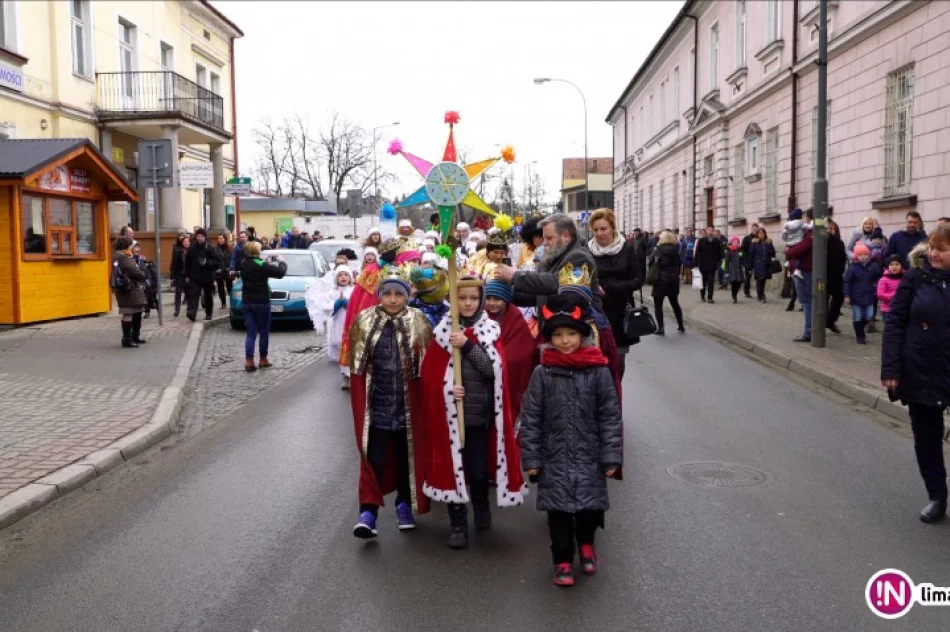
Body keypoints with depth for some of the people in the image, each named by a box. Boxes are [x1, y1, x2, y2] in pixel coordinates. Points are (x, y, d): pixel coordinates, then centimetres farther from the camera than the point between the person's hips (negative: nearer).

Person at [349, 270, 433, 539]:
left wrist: (423, 403, -6)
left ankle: (404, 506, 30)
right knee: (374, 459, -3)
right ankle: (368, 512, 2)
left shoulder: (420, 323, -4)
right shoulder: (364, 322, -2)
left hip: (408, 406, 1)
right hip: (376, 406, 0)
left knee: (407, 456, 13)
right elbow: (357, 367, 3)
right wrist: (360, 403, 1)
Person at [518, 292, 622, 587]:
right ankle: (563, 560, 24)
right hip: (555, 457, 0)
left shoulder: (598, 371, -6)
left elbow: (610, 416, -3)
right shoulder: (542, 373, -6)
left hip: (589, 457, 0)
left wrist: (611, 456, -6)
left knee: (589, 507, 8)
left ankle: (586, 543, 39)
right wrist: (531, 458, -3)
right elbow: (530, 418, -2)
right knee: (559, 510, 5)